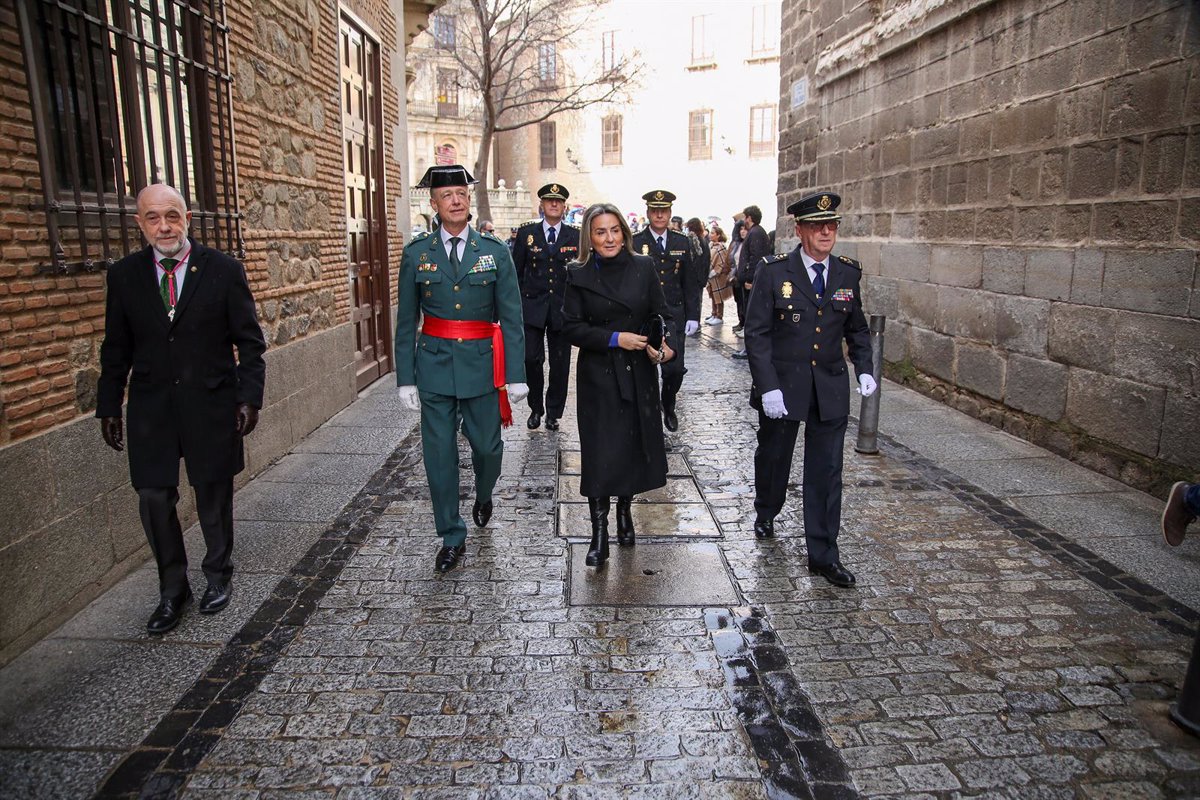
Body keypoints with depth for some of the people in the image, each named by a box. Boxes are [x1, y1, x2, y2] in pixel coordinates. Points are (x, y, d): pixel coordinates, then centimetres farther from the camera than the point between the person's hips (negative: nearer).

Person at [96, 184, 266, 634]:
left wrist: (249, 397, -9)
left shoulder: (224, 270, -4)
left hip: (211, 406, -2)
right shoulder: (124, 275, 3)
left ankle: (218, 575, 32)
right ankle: (172, 590, 21)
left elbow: (250, 343, -2)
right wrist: (109, 407, 6)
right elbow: (116, 350, 8)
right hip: (150, 410, 2)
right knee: (154, 499, 2)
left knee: (214, 495, 11)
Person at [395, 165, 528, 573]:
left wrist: (516, 375, -5)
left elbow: (511, 318, -1)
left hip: (481, 364, 0)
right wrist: (405, 378, 0)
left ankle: (483, 496, 43)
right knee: (439, 453, 4)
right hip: (434, 364, 1)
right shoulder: (416, 254, 1)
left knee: (487, 445, 8)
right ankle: (452, 538, 20)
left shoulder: (495, 251, -1)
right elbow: (406, 321, 4)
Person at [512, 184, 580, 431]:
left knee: (560, 364, 5)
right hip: (532, 307, 0)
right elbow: (516, 272, 6)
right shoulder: (526, 233, 4)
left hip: (563, 308, 1)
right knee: (531, 359, -6)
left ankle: (554, 412, 21)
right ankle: (536, 408, 15)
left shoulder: (576, 236, 4)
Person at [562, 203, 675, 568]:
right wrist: (614, 339, -16)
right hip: (598, 376, -2)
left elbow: (662, 315, 4)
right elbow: (571, 327, -5)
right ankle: (599, 534, 7)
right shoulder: (579, 275, -1)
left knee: (636, 445, 10)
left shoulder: (644, 267, 3)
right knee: (599, 452, -3)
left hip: (640, 374, 2)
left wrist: (668, 346, -16)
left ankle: (625, 510, 35)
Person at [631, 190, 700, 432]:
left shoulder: (681, 242, 7)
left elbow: (690, 283, 9)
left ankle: (668, 407, 26)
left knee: (675, 368, -1)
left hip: (674, 316, 2)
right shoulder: (635, 243, -2)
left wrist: (693, 316, 3)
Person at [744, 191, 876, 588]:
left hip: (830, 389, 2)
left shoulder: (847, 272, 2)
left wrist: (864, 368, -2)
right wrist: (768, 387, -17)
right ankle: (765, 513, 47)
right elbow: (756, 333, -10)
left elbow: (857, 328, 14)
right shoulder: (773, 271, -9)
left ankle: (823, 555, 14)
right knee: (773, 457, 17)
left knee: (826, 473, 4)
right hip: (782, 386, -2)